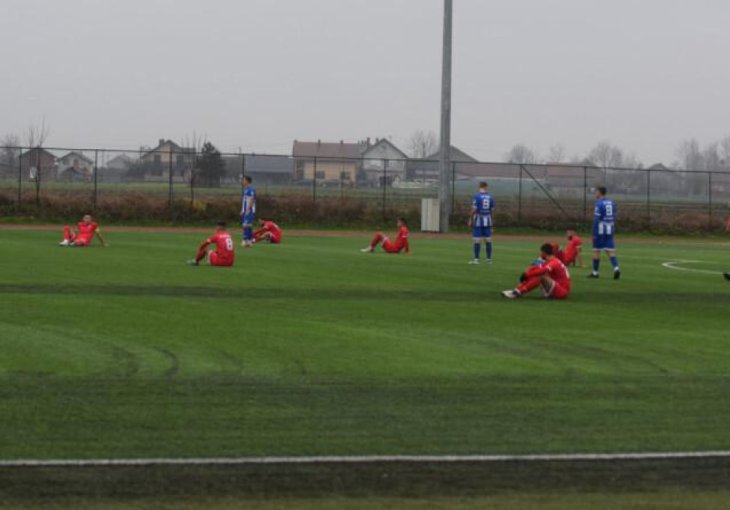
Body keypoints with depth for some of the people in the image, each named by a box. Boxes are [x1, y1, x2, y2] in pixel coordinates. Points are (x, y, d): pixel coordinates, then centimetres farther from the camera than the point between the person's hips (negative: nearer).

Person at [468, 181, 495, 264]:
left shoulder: (476, 196, -9)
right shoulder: (490, 197, 5)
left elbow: (474, 209, -12)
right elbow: (492, 210, 9)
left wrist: (470, 220, -5)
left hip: (478, 220, -4)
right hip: (487, 221, 4)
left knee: (477, 240, -2)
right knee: (488, 240, 8)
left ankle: (476, 259, -2)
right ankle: (489, 259, 10)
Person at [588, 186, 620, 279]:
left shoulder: (599, 203, -10)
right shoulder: (611, 202, 11)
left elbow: (596, 219, -14)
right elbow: (614, 218, 14)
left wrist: (594, 233, -12)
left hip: (600, 230, -6)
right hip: (610, 230, 6)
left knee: (596, 250, 5)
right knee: (610, 250, 3)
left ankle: (595, 272, 11)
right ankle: (616, 268, -17)